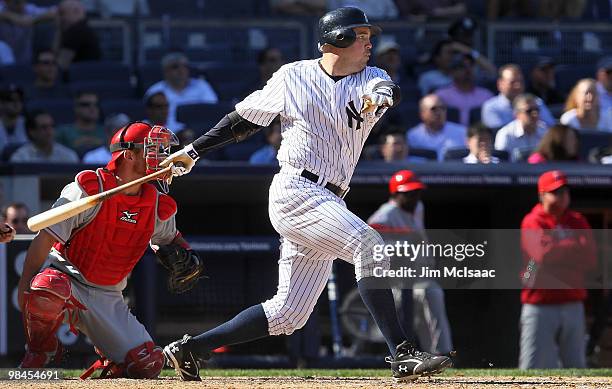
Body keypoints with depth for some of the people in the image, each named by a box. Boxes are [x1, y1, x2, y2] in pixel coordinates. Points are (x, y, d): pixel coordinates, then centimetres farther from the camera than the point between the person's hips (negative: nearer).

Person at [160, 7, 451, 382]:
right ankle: (402, 354, -32)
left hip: (329, 203, 6)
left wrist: (382, 96, -38)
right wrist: (193, 151, 11)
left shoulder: (369, 79, 10)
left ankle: (190, 349, 16)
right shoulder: (293, 77, 3)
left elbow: (387, 89, -14)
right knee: (369, 244, -26)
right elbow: (244, 119, 13)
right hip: (295, 191, -6)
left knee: (289, 314, 6)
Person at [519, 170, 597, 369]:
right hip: (540, 307, -5)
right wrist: (575, 247, -7)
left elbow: (590, 259, -2)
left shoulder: (577, 222, 11)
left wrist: (559, 249, -12)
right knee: (533, 367, -7)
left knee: (576, 366, 7)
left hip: (573, 306, 5)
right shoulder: (533, 222, -2)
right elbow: (543, 254, -20)